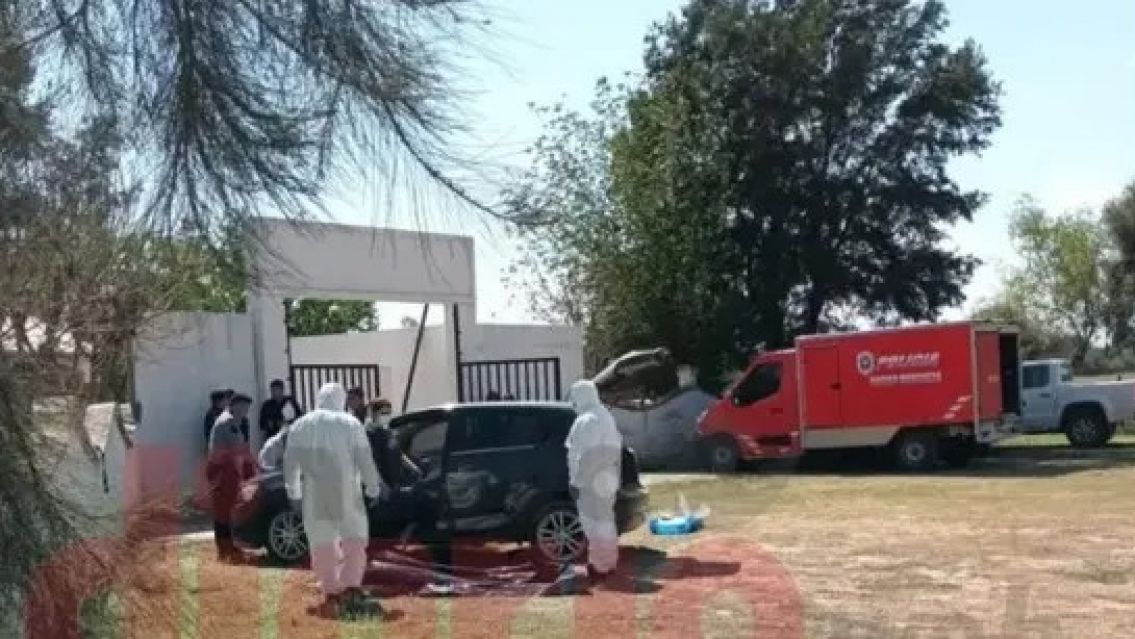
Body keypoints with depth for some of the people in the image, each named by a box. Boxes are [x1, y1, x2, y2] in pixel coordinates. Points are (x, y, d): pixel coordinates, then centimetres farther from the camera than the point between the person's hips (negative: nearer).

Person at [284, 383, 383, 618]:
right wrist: (372, 488, 4)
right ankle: (352, 590, -8)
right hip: (346, 491, -2)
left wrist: (293, 492, 18)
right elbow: (365, 459, -4)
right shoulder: (350, 423, -2)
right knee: (354, 538, 6)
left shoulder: (299, 426, 6)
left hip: (314, 494, 2)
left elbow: (290, 462, 9)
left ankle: (331, 594, 6)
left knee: (322, 544, 8)